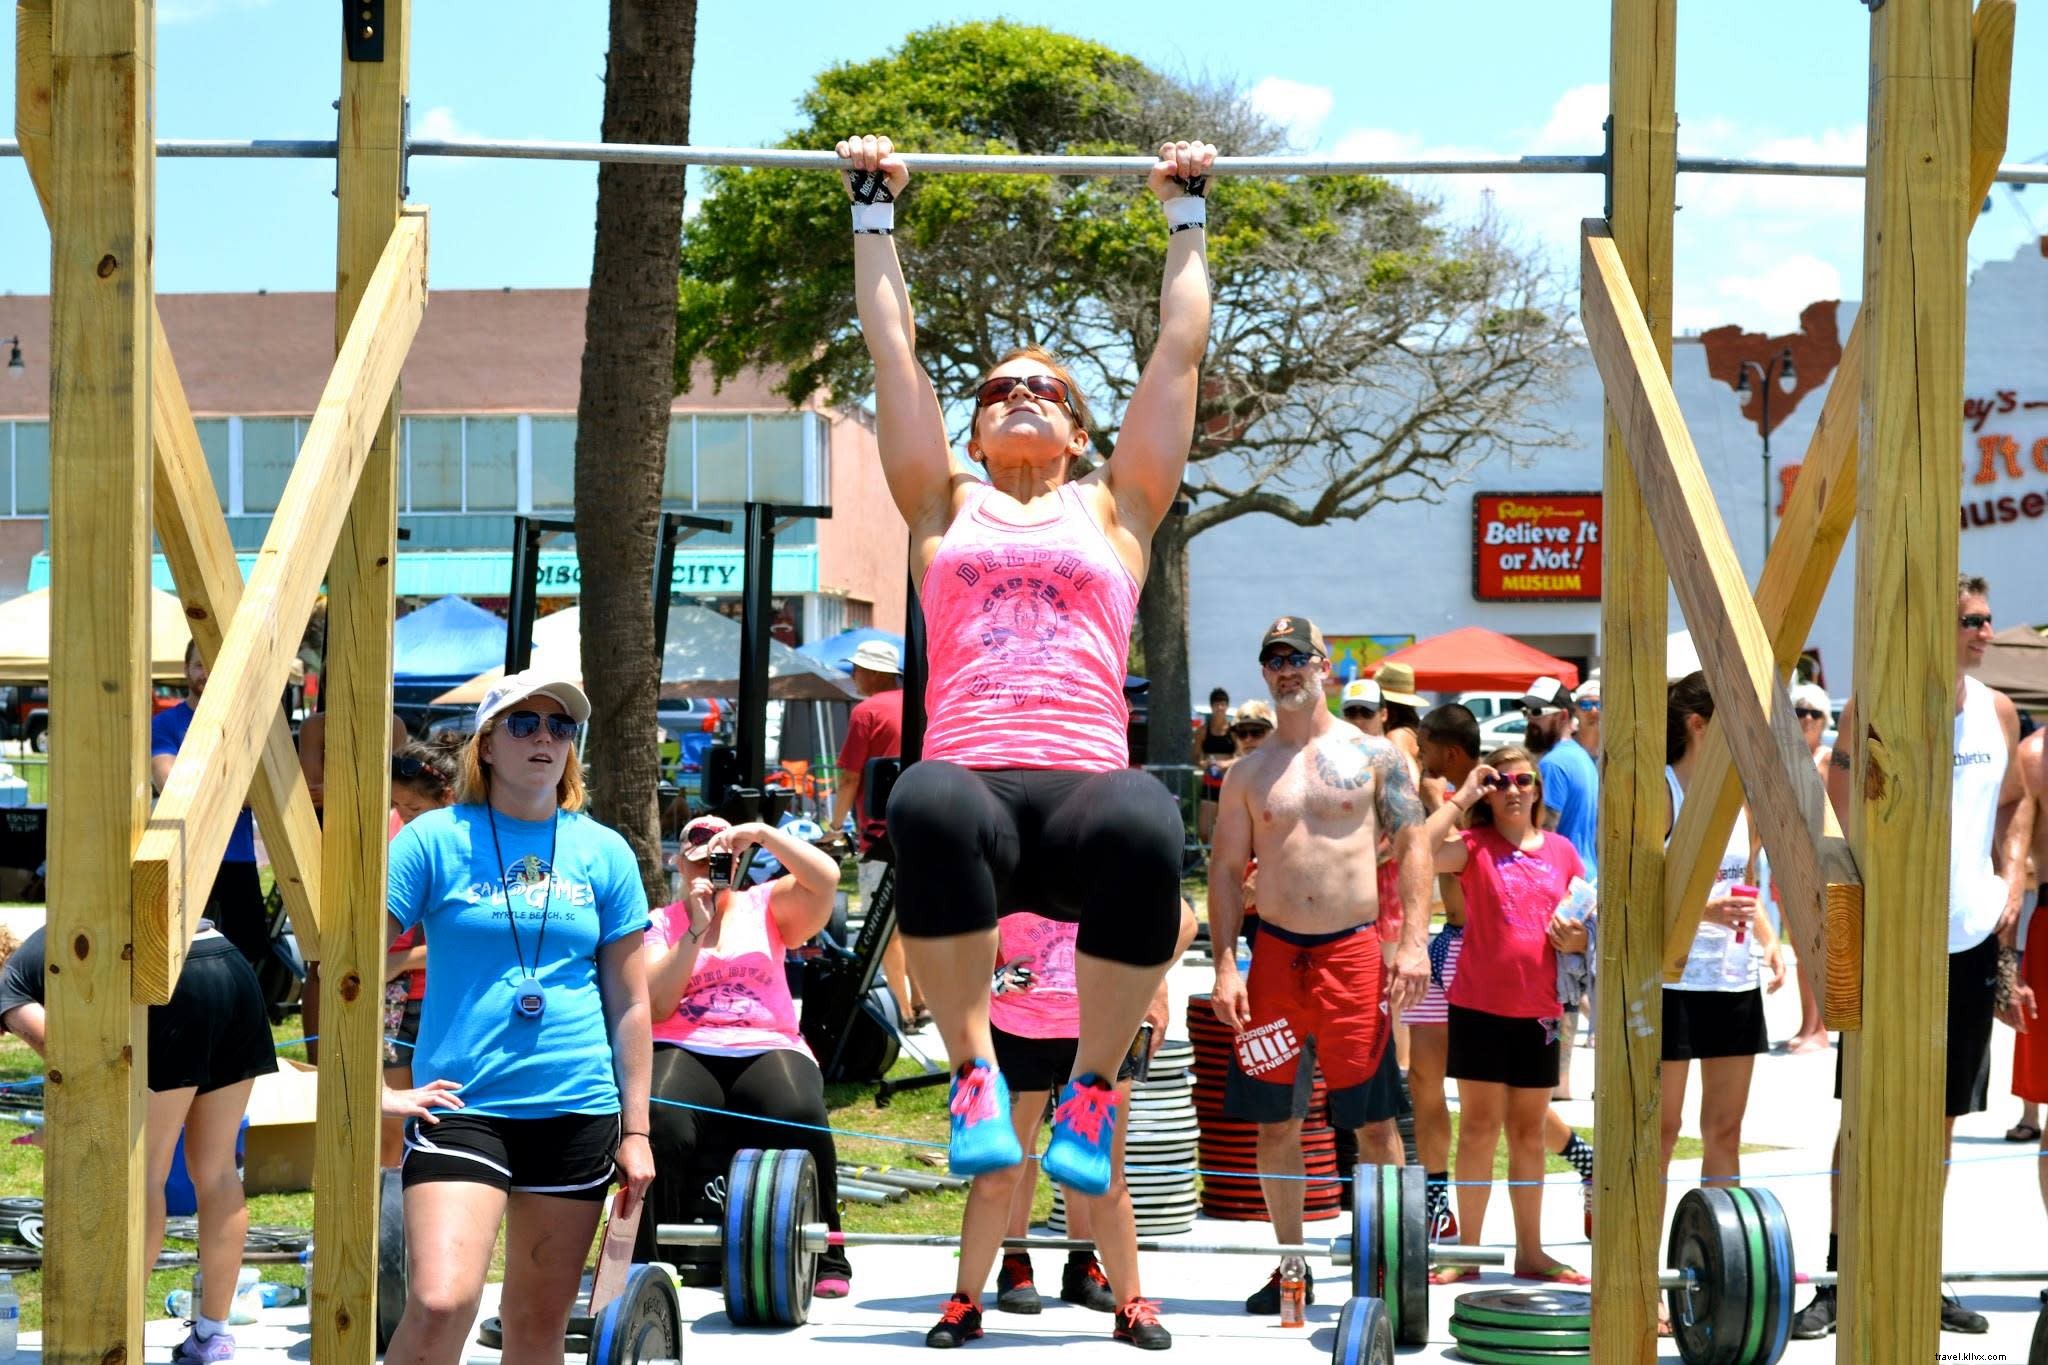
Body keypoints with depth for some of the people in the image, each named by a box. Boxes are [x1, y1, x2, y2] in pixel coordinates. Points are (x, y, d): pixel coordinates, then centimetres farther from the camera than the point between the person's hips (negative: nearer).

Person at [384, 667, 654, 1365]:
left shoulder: (604, 854, 8)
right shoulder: (436, 840, 1)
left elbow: (630, 1005, 11)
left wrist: (635, 1130, 7)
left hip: (577, 1111, 3)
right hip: (459, 1105, -3)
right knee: (440, 1303, -21)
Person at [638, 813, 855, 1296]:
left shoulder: (765, 905, 18)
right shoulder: (660, 923, 16)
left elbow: (826, 877, -1)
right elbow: (655, 1003, 0)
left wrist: (759, 834, -4)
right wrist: (695, 930, -5)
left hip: (766, 1049, 1)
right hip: (684, 1050, -1)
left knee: (800, 1118, -33)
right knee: (661, 1120, -35)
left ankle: (827, 1260, -17)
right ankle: (643, 1261, -25)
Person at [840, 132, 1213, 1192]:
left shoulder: (1113, 510, 28)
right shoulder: (945, 510, 28)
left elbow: (1178, 354, 30)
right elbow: (893, 349, 30)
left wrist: (1188, 217, 36)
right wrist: (874, 213, 34)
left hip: (1082, 791, 0)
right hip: (971, 778, 0)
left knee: (1144, 823, -38)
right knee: (927, 805, -40)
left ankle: (1093, 1086, -18)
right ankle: (973, 1072, -23)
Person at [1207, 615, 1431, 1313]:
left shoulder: (1374, 755, 4)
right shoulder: (1247, 774, 10)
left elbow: (1413, 846, 0)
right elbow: (1226, 868, 9)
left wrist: (1414, 941, -11)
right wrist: (1224, 965, -1)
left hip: (1355, 953, -3)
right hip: (1275, 954, 3)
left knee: (1373, 1120, -2)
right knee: (1274, 1120, 6)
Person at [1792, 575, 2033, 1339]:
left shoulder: (1998, 712, 8)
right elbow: (1847, 805, -6)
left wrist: (2012, 882, 5)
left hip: (1973, 936, 5)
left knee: (1942, 1117, 9)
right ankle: (1837, 1282, -1)